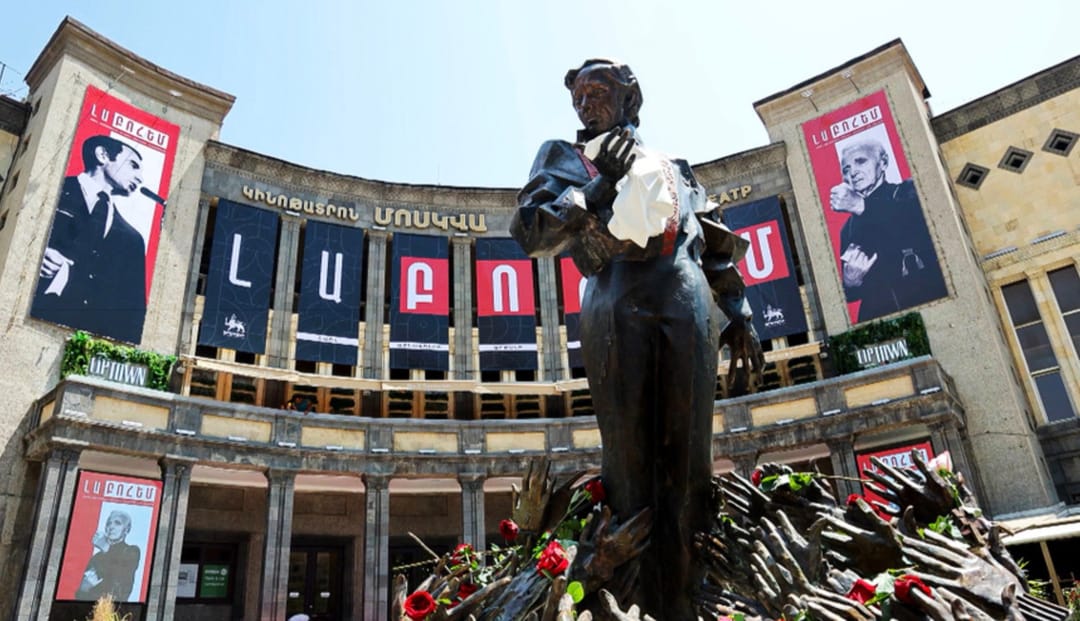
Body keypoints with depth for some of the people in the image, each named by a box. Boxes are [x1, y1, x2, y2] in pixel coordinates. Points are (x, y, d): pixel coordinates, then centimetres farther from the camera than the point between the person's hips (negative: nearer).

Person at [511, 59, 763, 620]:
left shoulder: (676, 168, 30)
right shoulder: (565, 157, 23)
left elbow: (720, 252, 26)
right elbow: (530, 232, 5)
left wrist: (739, 318, 14)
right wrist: (600, 186, -4)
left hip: (688, 303, 3)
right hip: (616, 305, -2)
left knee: (687, 458, -2)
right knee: (629, 456, -5)